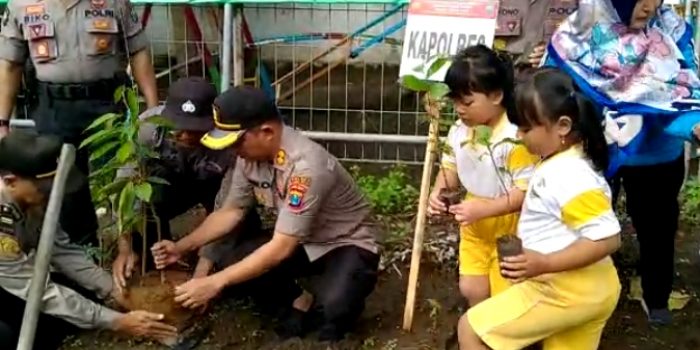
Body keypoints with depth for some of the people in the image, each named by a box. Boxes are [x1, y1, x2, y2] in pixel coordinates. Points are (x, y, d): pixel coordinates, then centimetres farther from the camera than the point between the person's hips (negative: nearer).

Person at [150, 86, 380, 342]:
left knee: (332, 305, -37)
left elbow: (281, 249, -34)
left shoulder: (306, 166, -35)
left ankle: (342, 306, 2)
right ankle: (301, 303, 6)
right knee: (229, 262, -17)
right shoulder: (250, 155, -11)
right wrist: (182, 247, -13)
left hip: (348, 245, -7)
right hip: (299, 241, 7)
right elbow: (231, 212, 0)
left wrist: (216, 282, -33)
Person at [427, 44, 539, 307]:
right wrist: (438, 192, -13)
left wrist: (483, 209, -33)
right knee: (470, 288, 17)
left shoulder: (515, 138, -27)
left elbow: (526, 191, -27)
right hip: (474, 225, 7)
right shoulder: (458, 131, -6)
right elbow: (450, 169, 8)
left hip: (508, 226, -6)